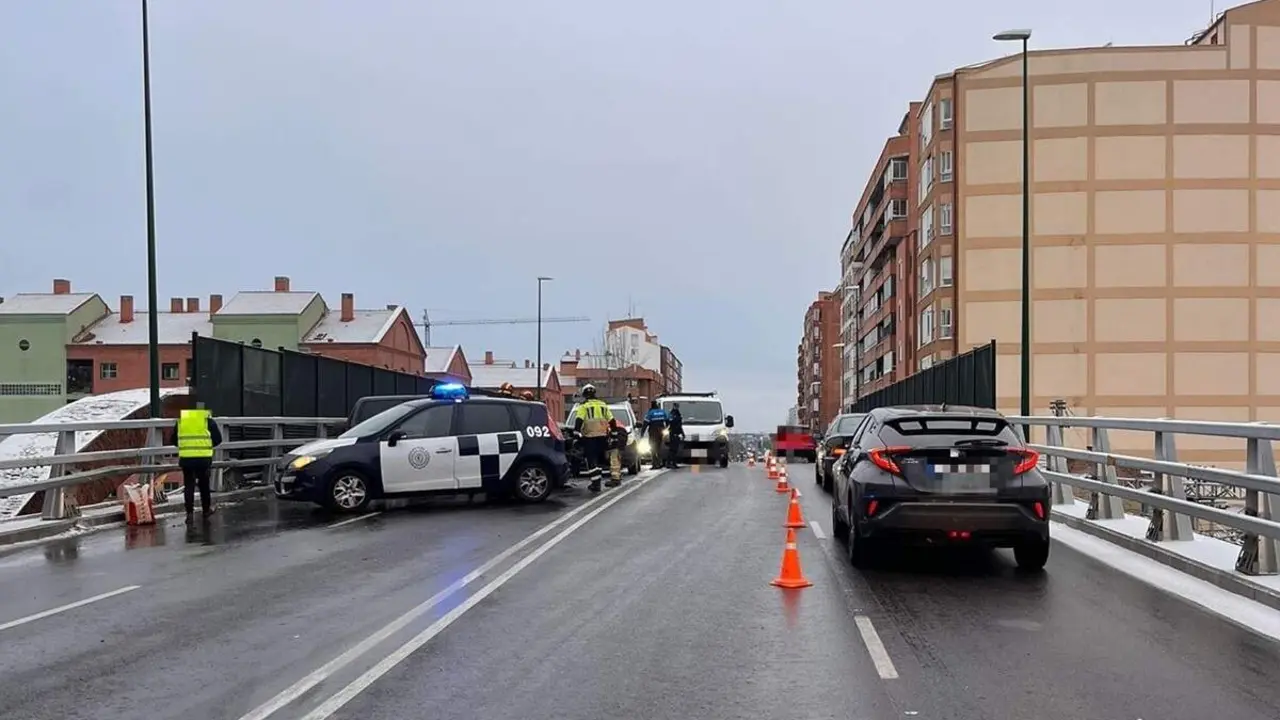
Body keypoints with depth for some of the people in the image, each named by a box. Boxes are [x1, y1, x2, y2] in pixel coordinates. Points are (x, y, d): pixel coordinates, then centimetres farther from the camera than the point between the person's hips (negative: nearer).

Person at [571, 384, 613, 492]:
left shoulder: (584, 406, -2)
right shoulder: (603, 405, 14)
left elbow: (579, 420, -15)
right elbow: (612, 420, 15)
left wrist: (576, 432, -16)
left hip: (589, 437, -5)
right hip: (602, 436, 5)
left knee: (591, 460, -3)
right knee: (599, 459, 16)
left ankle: (596, 483, -10)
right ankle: (597, 481, 20)